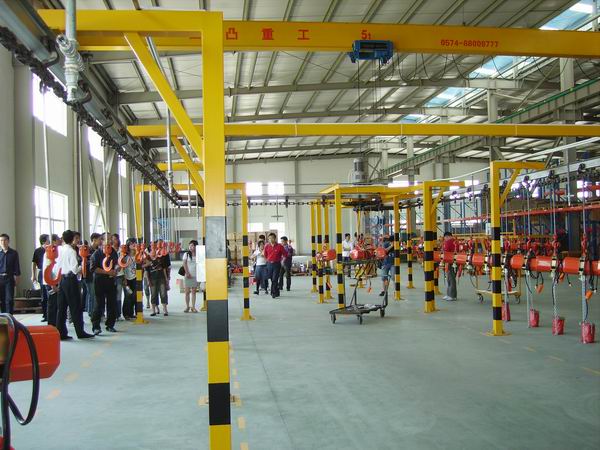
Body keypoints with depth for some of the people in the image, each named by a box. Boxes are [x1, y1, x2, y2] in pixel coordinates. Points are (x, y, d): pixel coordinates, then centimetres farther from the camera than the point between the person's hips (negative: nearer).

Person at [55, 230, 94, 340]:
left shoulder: (59, 250, 4)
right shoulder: (72, 251, -13)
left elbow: (56, 266, 8)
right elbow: (74, 269, -18)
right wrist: (81, 267, 0)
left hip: (61, 279, 6)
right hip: (70, 279, -6)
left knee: (61, 307, 9)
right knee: (75, 307, 1)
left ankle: (61, 333, 11)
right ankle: (80, 332, 5)